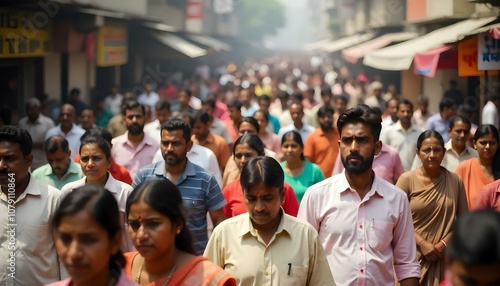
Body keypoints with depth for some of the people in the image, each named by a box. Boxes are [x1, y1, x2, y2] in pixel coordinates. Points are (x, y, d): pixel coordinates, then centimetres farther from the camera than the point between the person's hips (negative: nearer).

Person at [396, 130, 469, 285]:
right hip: (414, 256, -2)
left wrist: (444, 243, -7)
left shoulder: (455, 181, 3)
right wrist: (422, 243, -12)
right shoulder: (407, 180, -5)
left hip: (446, 257, 2)